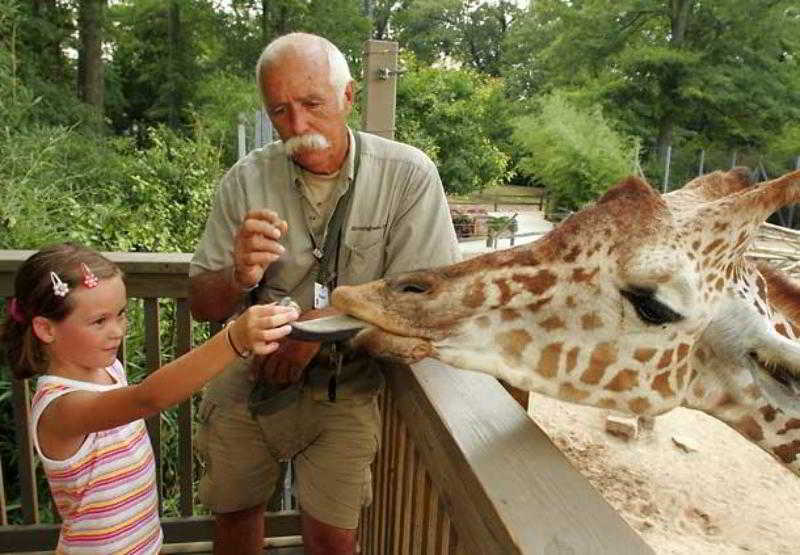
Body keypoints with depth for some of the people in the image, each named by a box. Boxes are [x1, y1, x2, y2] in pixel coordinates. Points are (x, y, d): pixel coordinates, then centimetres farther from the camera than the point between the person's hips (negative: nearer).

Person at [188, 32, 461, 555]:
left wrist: (322, 322, -24)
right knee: (234, 512, 19)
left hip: (344, 388, -2)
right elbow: (202, 305, -3)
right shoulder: (245, 180, -8)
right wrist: (239, 277, -25)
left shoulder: (408, 174, -14)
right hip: (246, 377, 3)